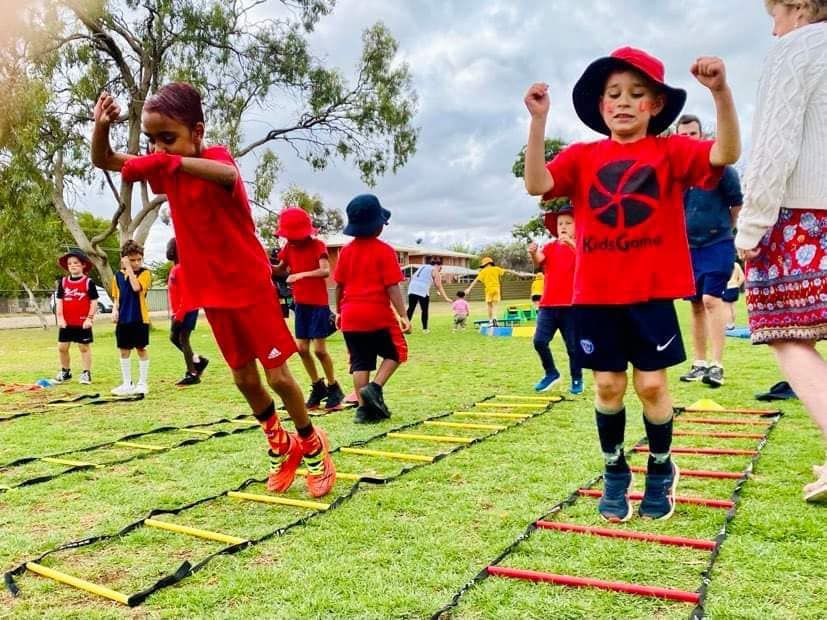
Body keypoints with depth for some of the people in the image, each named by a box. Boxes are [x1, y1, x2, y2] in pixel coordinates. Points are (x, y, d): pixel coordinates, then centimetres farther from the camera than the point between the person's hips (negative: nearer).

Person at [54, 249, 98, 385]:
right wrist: (60, 317, -2)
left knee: (84, 347, 4)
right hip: (66, 322, 4)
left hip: (82, 322, -4)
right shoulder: (63, 282, 6)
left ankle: (86, 373, 11)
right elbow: (59, 301, 6)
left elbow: (94, 302, -6)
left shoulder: (88, 282, -5)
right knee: (62, 347, 10)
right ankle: (65, 371, 26)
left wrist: (90, 318, -11)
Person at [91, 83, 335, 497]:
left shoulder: (214, 156, -17)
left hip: (251, 286, -6)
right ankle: (280, 444, 32)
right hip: (212, 292, 7)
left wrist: (173, 161, -55)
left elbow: (229, 176, -42)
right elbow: (103, 161, 7)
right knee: (244, 378, 12)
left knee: (278, 375, -2)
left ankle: (312, 444, 22)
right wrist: (101, 127, -13)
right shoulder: (163, 170, 4)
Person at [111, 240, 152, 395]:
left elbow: (136, 287, -23)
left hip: (140, 318, -4)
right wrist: (115, 310, -3)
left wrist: (129, 268, -18)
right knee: (124, 350, 9)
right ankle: (127, 384, 19)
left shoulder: (145, 273, -5)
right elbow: (116, 297, 14)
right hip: (123, 319, 4)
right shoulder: (118, 275, 7)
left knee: (141, 349, 3)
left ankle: (143, 383, 13)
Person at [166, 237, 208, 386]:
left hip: (187, 311, -10)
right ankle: (199, 361, 22)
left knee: (183, 340, -7)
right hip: (178, 312, 10)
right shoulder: (175, 268, 16)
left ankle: (192, 374, 0)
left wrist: (179, 314, -22)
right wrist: (174, 312, 21)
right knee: (174, 338, 14)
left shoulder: (183, 268, -15)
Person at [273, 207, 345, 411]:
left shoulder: (317, 245, -13)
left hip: (318, 303, -6)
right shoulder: (289, 247, 4)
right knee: (301, 348, 6)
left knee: (319, 349, -6)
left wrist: (302, 274, -37)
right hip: (300, 303, 6)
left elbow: (326, 271, -25)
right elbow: (281, 270, 12)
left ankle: (334, 389, 12)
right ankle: (318, 387, 22)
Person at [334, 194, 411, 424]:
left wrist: (339, 311, 22)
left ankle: (364, 408, 7)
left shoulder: (346, 251, 7)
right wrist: (403, 315, -10)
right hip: (378, 314, -4)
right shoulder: (385, 251, -8)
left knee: (360, 362, 9)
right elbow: (392, 287, -12)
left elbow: (339, 285, 10)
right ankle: (375, 388, -5)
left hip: (351, 316, 5)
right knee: (396, 352, 14)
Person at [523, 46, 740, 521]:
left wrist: (721, 91, -28)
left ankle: (661, 469, 28)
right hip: (596, 293, 1)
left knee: (652, 384, 3)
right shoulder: (582, 156, 5)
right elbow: (537, 184, -10)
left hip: (652, 291, -1)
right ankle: (615, 472, 27)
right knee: (608, 384, 7)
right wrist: (539, 120, -18)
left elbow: (726, 154, -14)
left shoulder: (671, 151, 3)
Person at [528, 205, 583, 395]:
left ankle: (577, 380, 23)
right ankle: (551, 373, 17)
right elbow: (539, 261, -13)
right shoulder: (550, 247, 7)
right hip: (548, 305, 3)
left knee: (573, 346, 4)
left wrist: (571, 243, -37)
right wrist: (533, 253, -36)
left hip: (571, 306, -3)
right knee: (539, 341, -4)